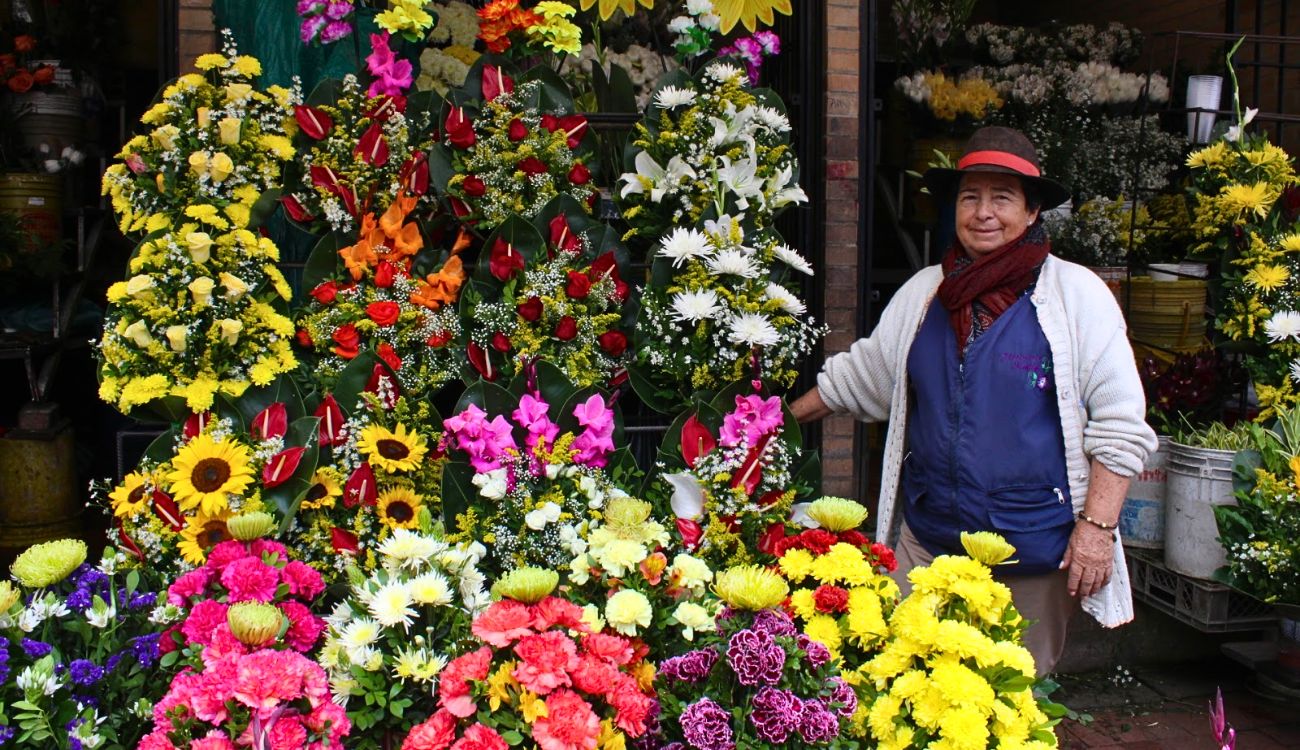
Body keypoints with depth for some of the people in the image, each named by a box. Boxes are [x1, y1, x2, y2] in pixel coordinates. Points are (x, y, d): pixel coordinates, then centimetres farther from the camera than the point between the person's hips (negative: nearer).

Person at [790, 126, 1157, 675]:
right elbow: (858, 376, 20)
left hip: (1037, 551, -3)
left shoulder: (1077, 295, -4)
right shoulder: (922, 292, 9)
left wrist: (1097, 526, -12)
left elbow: (1120, 425, -5)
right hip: (928, 542, 4)